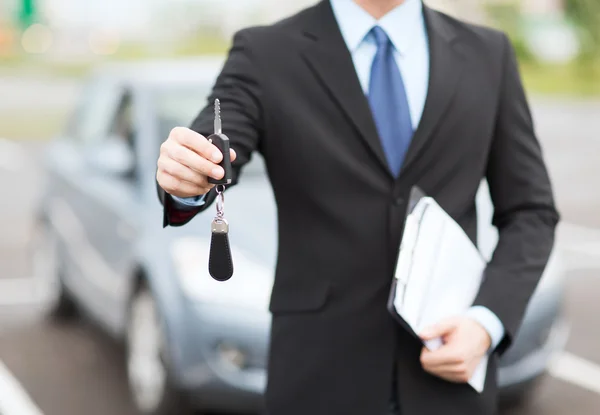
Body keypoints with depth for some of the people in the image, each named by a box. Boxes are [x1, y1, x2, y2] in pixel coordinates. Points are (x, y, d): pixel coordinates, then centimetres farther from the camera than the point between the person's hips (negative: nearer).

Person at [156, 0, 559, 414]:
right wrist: (186, 181, -41)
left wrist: (487, 322, -8)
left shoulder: (487, 55, 5)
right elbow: (212, 162, -17)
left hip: (448, 379, 2)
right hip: (322, 379, -1)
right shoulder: (264, 55, -2)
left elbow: (529, 213, 8)